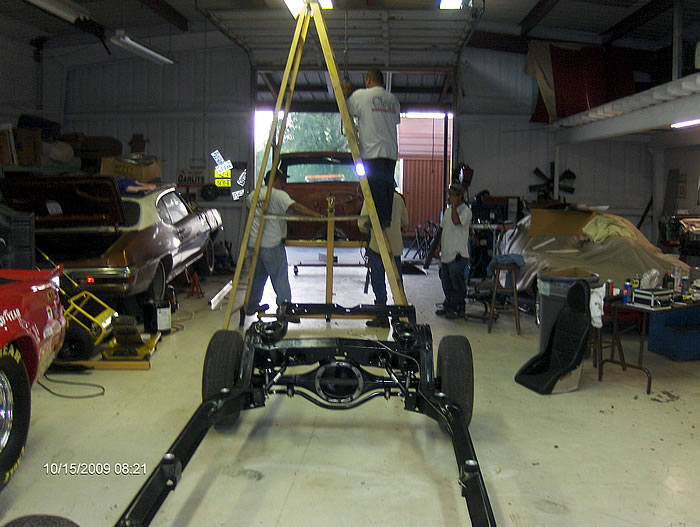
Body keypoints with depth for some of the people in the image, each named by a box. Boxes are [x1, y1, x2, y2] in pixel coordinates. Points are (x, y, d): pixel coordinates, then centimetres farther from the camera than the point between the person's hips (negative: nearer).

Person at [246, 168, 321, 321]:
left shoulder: (253, 196, 12)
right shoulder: (278, 194, -10)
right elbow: (295, 207, -22)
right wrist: (317, 215, -26)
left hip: (254, 243, 7)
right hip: (272, 244, -7)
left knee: (257, 276, 19)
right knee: (280, 278, -2)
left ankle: (251, 306, 28)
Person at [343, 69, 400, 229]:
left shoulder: (360, 95, -1)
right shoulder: (393, 100, 14)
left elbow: (346, 111, 9)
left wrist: (346, 93, 26)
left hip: (372, 150, -5)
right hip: (391, 150, 5)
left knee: (376, 187, -6)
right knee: (388, 185, 8)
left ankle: (380, 218, -10)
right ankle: (387, 220, 10)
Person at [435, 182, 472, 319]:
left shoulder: (466, 211, -10)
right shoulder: (448, 211, 15)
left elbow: (456, 221, -29)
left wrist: (454, 205, -20)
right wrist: (439, 246, 17)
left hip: (458, 255, -8)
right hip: (446, 254, 8)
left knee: (458, 284, -3)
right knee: (446, 283, 14)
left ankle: (459, 309, 5)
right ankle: (448, 306, 25)